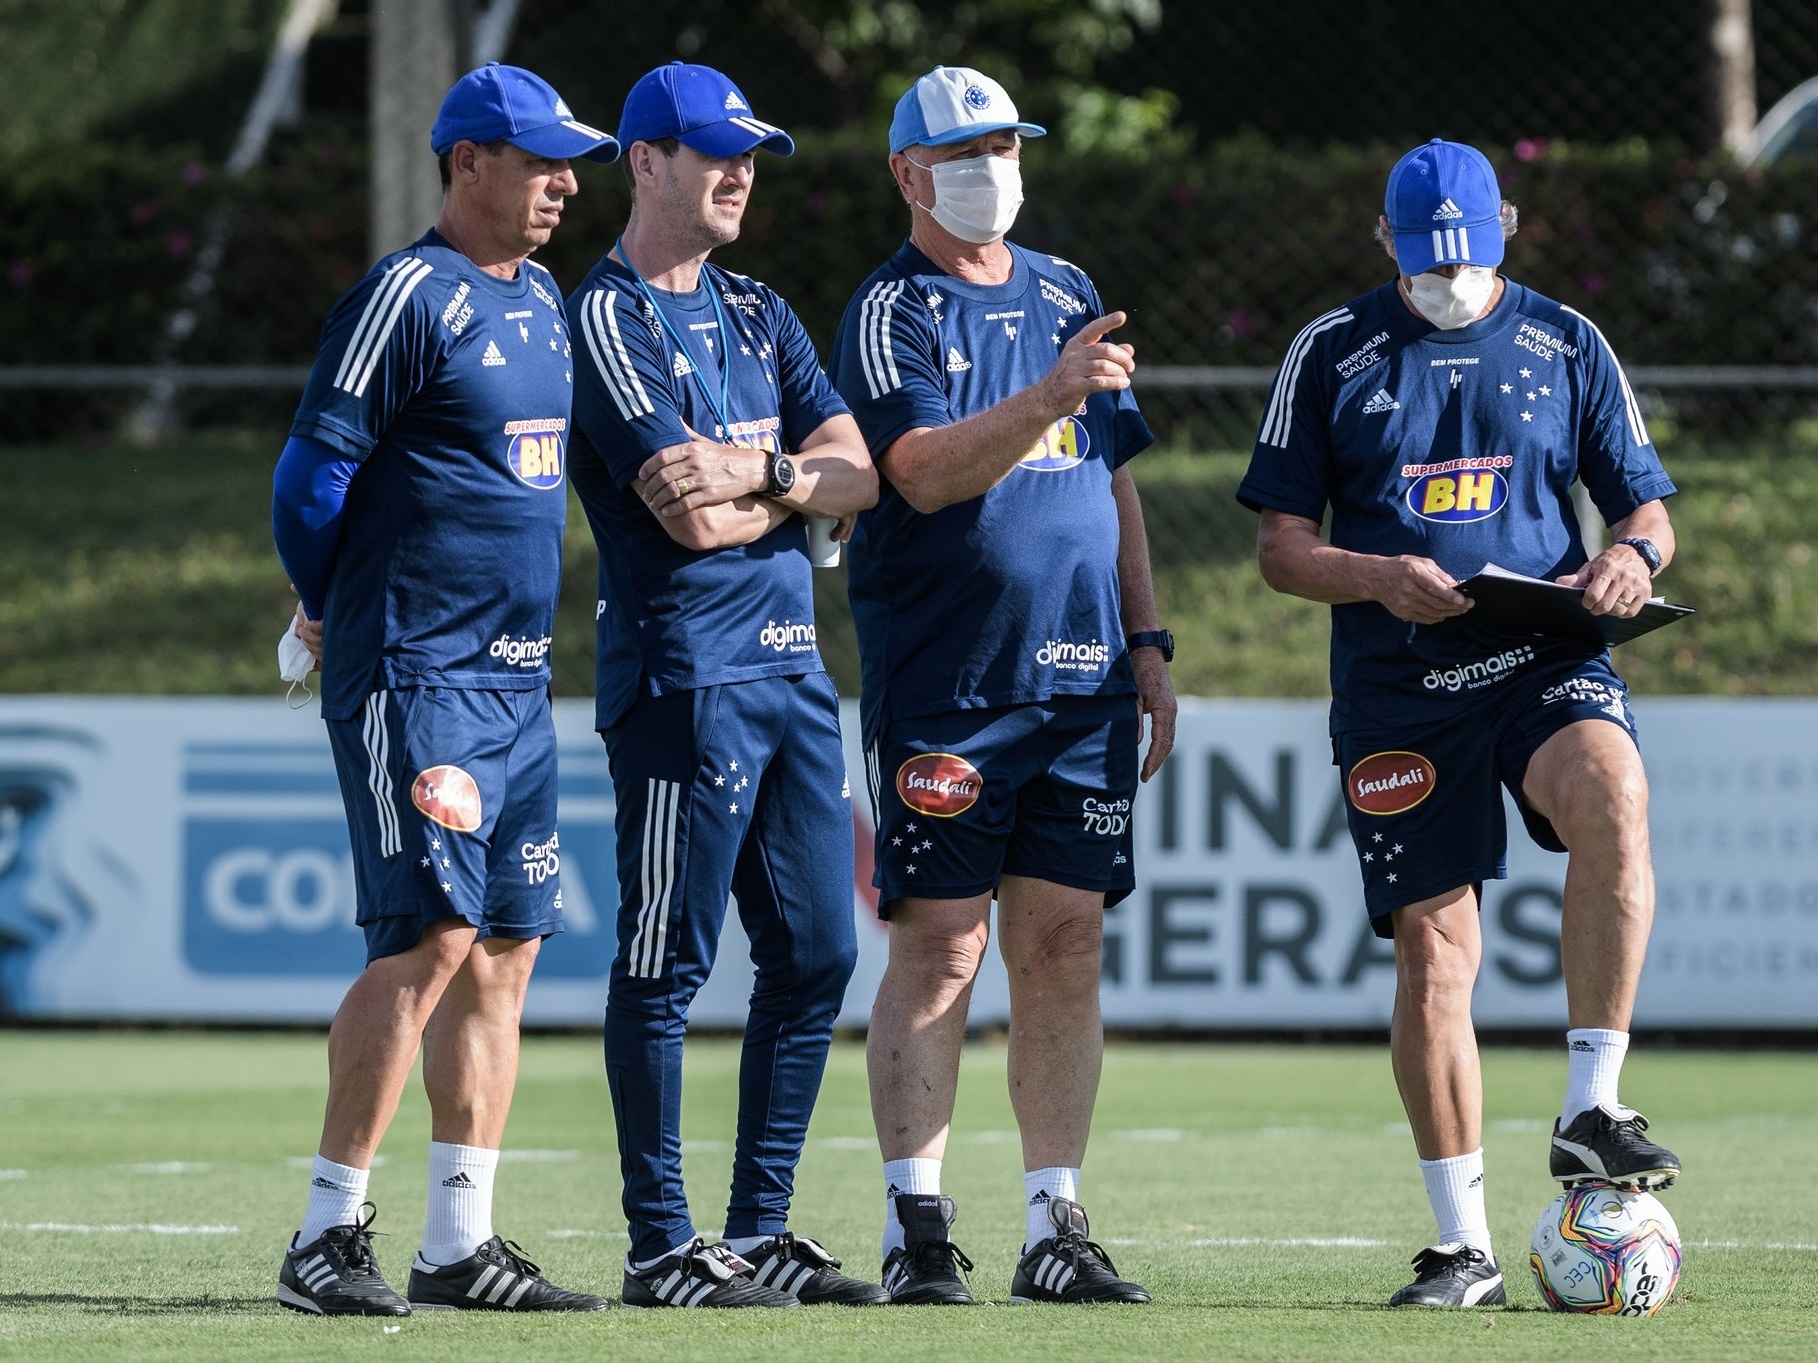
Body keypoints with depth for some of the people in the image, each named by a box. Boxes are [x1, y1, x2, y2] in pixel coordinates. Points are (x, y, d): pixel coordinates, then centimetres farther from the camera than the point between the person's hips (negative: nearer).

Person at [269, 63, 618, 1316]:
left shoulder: (543, 302, 16)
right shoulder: (412, 296, -11)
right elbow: (314, 469, -11)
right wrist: (330, 613, 2)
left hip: (518, 681, 9)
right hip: (415, 681, -9)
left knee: (504, 951, 7)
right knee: (429, 940, -14)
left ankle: (461, 1245, 10)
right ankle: (329, 1236, -10)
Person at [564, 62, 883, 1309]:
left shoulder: (759, 315, 18)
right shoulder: (608, 318, -7)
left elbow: (857, 475, 8)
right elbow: (693, 515, -16)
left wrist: (761, 472, -9)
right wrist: (799, 479, 0)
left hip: (795, 666, 8)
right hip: (685, 675, -8)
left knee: (818, 955, 8)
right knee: (669, 963, -5)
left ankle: (761, 1231, 15)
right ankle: (661, 1246, -1)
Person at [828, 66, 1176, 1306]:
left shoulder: (1068, 297, 16)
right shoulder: (891, 312, -3)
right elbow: (927, 472, -18)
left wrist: (1147, 639, 16)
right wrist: (1053, 392, -30)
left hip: (1081, 679, 5)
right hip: (944, 682, -5)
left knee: (1065, 949, 3)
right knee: (940, 948, -6)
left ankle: (1056, 1228, 6)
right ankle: (918, 1228, -4)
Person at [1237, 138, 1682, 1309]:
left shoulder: (1565, 344, 10)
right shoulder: (1332, 355, 8)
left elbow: (1647, 508, 12)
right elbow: (1282, 546, 7)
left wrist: (1633, 556, -12)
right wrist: (1378, 578, -13)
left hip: (1545, 661, 0)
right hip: (1397, 684, 0)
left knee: (1615, 801, -32)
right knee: (1434, 950, -3)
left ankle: (1593, 1107, -27)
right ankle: (1465, 1246, 6)